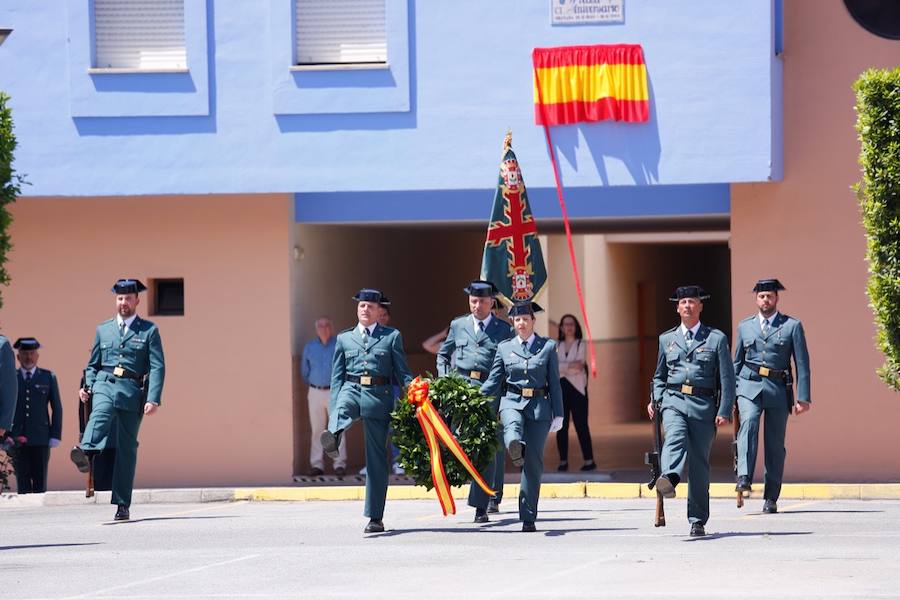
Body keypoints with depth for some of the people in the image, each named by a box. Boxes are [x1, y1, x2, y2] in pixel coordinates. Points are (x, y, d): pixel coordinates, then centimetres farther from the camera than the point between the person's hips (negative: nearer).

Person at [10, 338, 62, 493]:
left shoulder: (48, 377, 10)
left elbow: (56, 408, 9)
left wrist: (55, 435, 0)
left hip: (41, 439, 0)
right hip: (17, 439, 0)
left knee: (40, 482, -1)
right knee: (23, 483, -1)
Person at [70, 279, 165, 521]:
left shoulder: (149, 331, 8)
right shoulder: (103, 329, 18)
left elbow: (157, 367, 1)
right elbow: (93, 364, 22)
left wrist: (153, 399, -11)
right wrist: (87, 386, 2)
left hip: (132, 391, -1)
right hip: (105, 385, 1)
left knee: (127, 448, 0)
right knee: (100, 413, -34)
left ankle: (122, 505, 6)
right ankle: (85, 452, -65)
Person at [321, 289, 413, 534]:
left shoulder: (392, 337, 12)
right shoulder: (344, 338, 17)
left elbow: (403, 373, 9)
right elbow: (336, 377, 15)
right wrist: (333, 409, 5)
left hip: (379, 396, -1)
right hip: (351, 389, 1)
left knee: (377, 458, 0)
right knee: (343, 408, -38)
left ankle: (375, 518, 6)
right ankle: (333, 437, -73)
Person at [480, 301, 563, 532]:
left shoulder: (548, 347, 8)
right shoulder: (504, 348, 11)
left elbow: (554, 383, 8)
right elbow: (493, 381, 12)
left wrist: (558, 415, 4)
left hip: (539, 406, -1)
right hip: (512, 402, 1)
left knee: (533, 461, -3)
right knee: (512, 425, -38)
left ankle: (528, 517, 2)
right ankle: (515, 446, -73)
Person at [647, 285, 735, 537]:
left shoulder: (716, 339, 8)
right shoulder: (667, 339, 17)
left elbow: (727, 379, 4)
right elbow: (659, 376, 27)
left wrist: (724, 412, -6)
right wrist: (655, 400, 8)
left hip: (703, 405, -1)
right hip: (674, 401, 1)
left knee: (700, 462, 0)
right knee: (676, 438, -31)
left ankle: (697, 521, 7)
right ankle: (669, 479, -59)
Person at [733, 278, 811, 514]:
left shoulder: (792, 326, 5)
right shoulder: (745, 326, 13)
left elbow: (802, 364, 2)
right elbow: (737, 362, 20)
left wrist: (803, 397, -4)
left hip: (778, 389, -1)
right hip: (749, 386, 1)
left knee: (775, 444, 2)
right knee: (749, 422, -28)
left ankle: (771, 498, 10)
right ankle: (744, 477, -39)